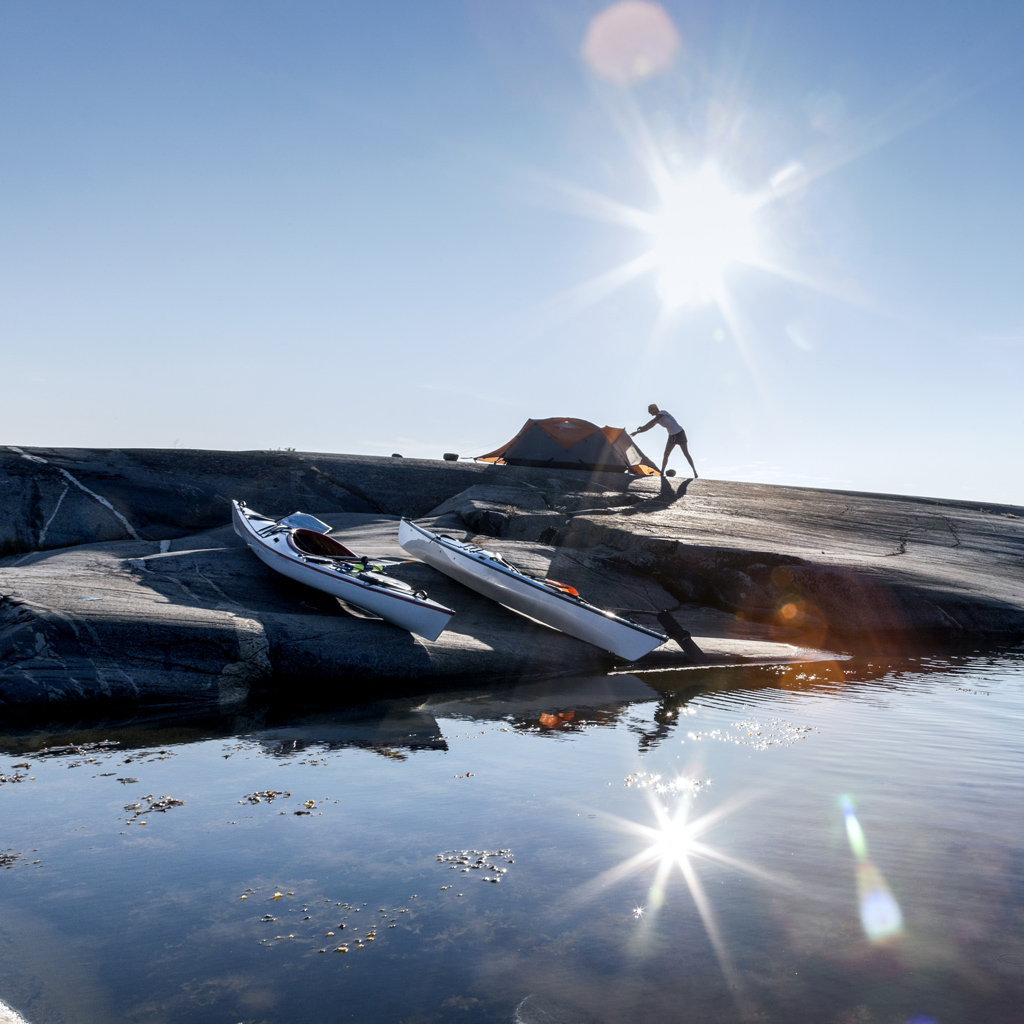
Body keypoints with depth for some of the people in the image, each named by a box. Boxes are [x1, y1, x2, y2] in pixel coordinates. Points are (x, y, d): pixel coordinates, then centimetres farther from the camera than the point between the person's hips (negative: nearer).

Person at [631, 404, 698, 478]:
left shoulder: (662, 412, -19)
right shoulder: (658, 419, 5)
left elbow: (652, 422, -27)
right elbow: (649, 427, 10)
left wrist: (642, 427, -24)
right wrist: (637, 432, 4)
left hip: (679, 434, -8)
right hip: (672, 436, 8)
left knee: (686, 454, -2)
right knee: (666, 454, 0)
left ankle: (695, 472, 6)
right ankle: (662, 473, 5)